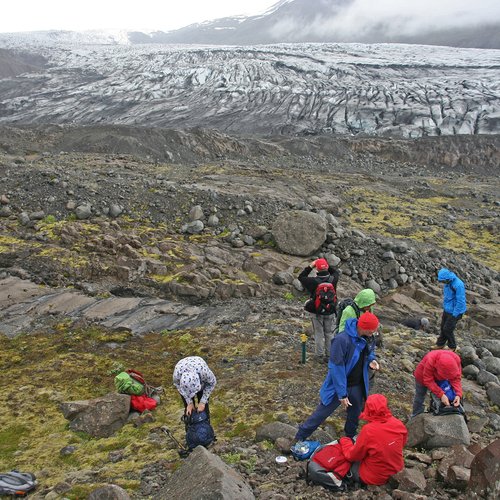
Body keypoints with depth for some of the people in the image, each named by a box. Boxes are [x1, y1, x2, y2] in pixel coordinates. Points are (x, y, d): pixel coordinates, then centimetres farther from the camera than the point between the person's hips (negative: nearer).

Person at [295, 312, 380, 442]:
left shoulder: (367, 338, -9)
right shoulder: (342, 340, -31)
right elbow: (337, 369, -27)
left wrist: (371, 359, -10)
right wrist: (342, 394, -25)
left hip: (357, 386, 6)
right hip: (339, 386, -6)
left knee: (355, 414, 23)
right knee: (321, 413, 7)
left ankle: (350, 437, 51)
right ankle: (300, 438, 26)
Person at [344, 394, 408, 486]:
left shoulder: (368, 430, -29)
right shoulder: (398, 425, -15)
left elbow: (354, 455, -14)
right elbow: (403, 443, 6)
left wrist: (346, 453, 8)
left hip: (374, 478, -5)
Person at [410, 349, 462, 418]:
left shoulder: (456, 360, -35)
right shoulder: (430, 361, -47)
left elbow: (456, 378, -26)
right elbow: (428, 381, -37)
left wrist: (458, 394, -40)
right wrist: (441, 394, -45)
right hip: (423, 376, -3)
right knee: (420, 397, 14)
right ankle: (417, 416, 38)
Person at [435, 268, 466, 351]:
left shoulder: (458, 285, -28)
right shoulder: (448, 282, -2)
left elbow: (460, 301, -24)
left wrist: (454, 315, -19)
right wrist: (444, 307, 17)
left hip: (454, 311, -8)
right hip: (447, 309, 8)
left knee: (448, 329, -1)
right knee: (443, 327, 14)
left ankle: (452, 347, 19)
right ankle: (440, 344, 29)